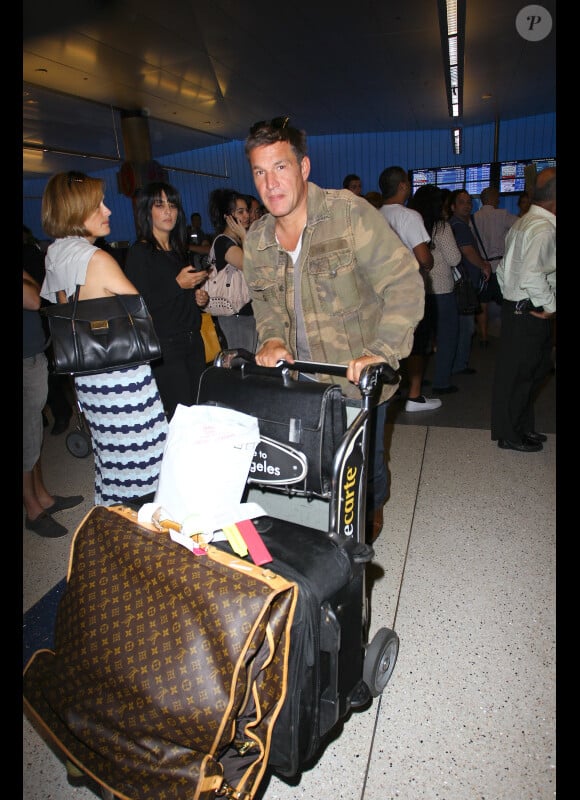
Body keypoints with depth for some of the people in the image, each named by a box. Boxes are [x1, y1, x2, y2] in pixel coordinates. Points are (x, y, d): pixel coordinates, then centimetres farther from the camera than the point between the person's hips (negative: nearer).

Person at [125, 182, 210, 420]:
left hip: (193, 340, 7)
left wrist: (200, 297, 10)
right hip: (165, 345, -7)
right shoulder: (139, 252, -6)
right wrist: (178, 284, -16)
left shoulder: (180, 250, 17)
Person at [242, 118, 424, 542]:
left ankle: (371, 513, 49)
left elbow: (404, 284, -19)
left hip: (356, 380, -4)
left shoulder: (349, 213, -18)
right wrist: (272, 339, -5)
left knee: (364, 466, 15)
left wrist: (381, 351, -29)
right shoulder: (257, 239, 1)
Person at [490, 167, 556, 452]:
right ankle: (509, 435, 15)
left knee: (534, 370, 19)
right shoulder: (544, 228, -18)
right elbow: (531, 276, -30)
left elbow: (504, 268, 18)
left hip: (516, 307, 10)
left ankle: (521, 427, 31)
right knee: (519, 373, 1)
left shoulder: (522, 223, 13)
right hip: (530, 313, -10)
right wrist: (551, 305, -17)